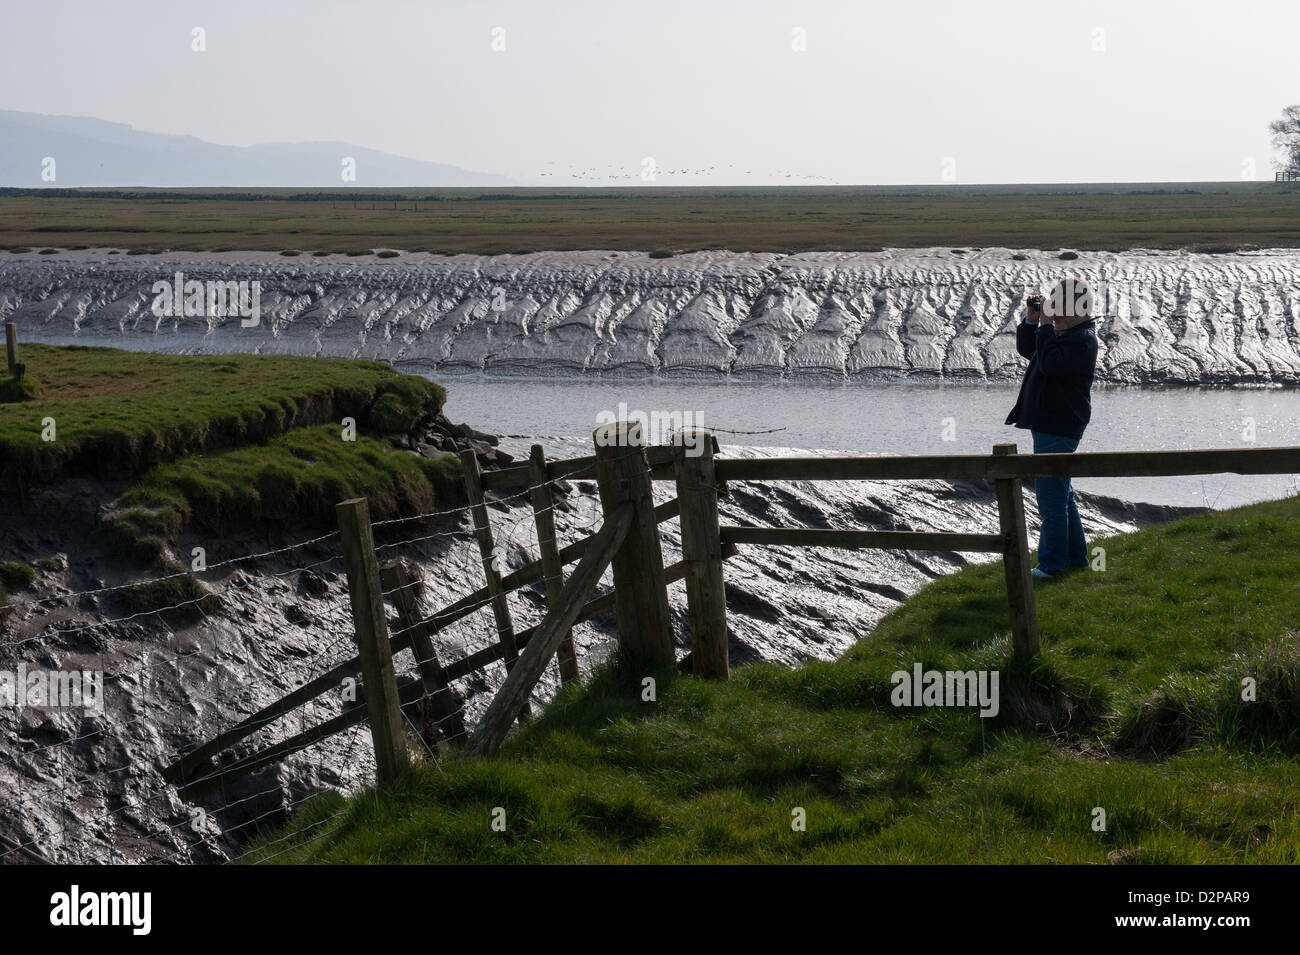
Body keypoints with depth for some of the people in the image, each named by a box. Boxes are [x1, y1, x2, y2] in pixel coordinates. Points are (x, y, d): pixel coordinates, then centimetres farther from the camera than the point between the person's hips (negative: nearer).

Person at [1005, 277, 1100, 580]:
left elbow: (1051, 363, -28)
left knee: (1051, 495, -9)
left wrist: (1046, 326, -19)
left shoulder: (1082, 339, -16)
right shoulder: (1062, 332, 15)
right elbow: (1027, 349, 23)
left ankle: (1052, 563, -5)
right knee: (1061, 492, 18)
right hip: (1049, 425, 11)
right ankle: (1075, 556, 27)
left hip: (1058, 428, -11)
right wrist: (1032, 320, 8)